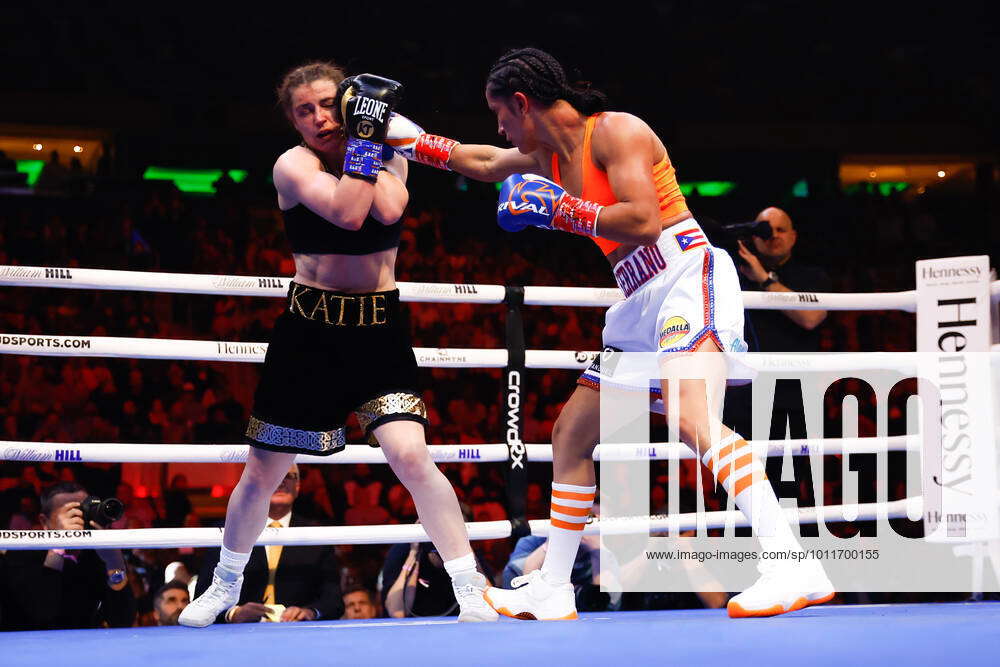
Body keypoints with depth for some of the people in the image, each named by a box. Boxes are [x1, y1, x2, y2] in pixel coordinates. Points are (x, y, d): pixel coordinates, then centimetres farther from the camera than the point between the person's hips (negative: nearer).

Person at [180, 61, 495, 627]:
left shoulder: (390, 159, 4)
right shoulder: (293, 166, -7)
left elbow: (389, 209, -19)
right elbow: (347, 214, -24)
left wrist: (371, 137, -12)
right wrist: (361, 139, -20)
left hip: (380, 329, 1)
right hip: (309, 330, 0)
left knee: (411, 455, -19)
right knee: (264, 472, 7)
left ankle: (472, 592, -12)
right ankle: (226, 584, 32)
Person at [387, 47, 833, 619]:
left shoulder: (616, 131, -10)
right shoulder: (549, 155, 17)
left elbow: (643, 220, -22)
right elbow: (483, 163, 36)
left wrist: (557, 209, -15)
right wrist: (411, 139, 36)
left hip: (688, 276, -10)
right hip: (640, 302, 10)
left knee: (695, 420, -31)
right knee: (571, 435, 14)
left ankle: (794, 569, -41)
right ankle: (552, 593, 24)